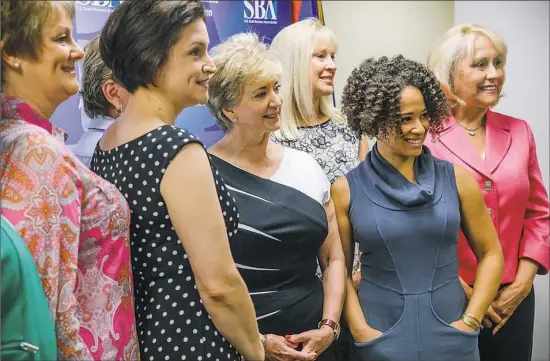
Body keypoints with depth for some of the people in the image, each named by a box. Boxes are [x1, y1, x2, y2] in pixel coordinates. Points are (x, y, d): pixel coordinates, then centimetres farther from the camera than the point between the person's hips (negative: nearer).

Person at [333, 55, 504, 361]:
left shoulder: (457, 179, -2)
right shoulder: (346, 190, -5)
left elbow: (491, 254, 5)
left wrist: (470, 321, -3)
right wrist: (361, 331, -8)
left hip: (450, 334, 2)